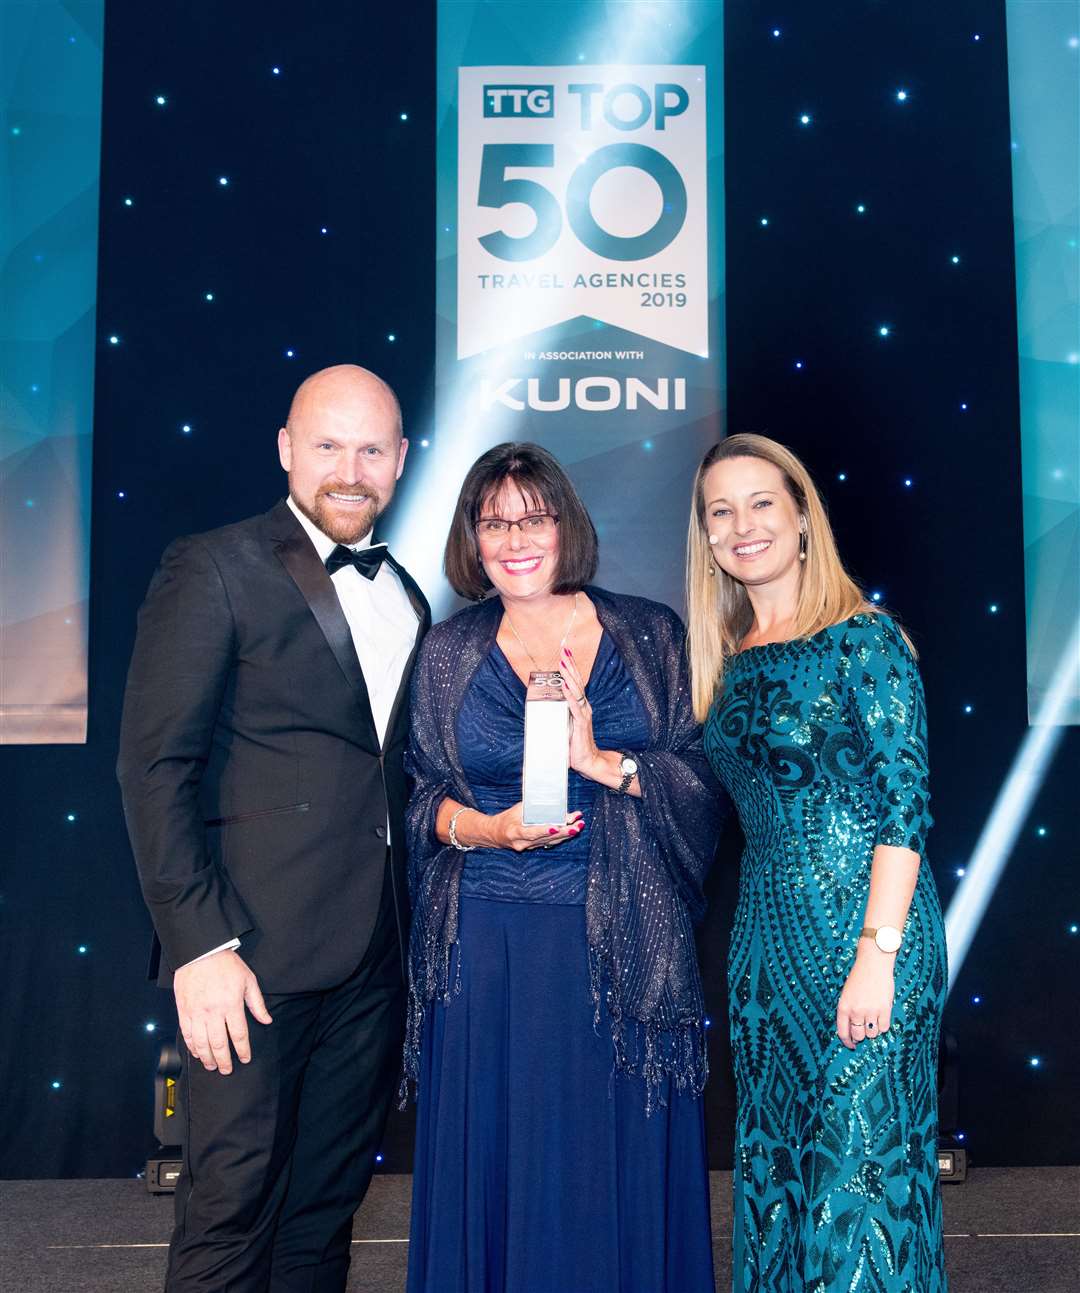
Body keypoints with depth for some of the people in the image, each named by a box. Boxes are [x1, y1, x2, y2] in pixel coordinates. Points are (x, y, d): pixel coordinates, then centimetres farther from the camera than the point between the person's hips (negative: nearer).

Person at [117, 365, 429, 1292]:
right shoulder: (215, 570, -6)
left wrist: (410, 928, 9)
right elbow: (155, 767, -11)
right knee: (234, 1204, 4)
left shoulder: (406, 598, 13)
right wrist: (201, 945, -16)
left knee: (329, 1200, 17)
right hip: (254, 953, -6)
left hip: (374, 960, 6)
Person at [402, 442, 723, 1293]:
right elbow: (420, 791, 8)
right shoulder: (449, 653, 6)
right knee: (494, 1162, 9)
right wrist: (478, 829, -11)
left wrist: (598, 760, -16)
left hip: (622, 942, 0)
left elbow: (703, 779, -2)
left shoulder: (649, 635, 1)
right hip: (491, 945, 1)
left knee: (620, 1160, 9)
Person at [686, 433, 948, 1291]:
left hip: (863, 924, -6)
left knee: (861, 1160, 3)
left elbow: (906, 805, -13)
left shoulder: (862, 639, -10)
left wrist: (877, 954, -18)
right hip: (766, 932, 7)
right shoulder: (730, 660, 9)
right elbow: (741, 803, 11)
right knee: (774, 1159, 16)